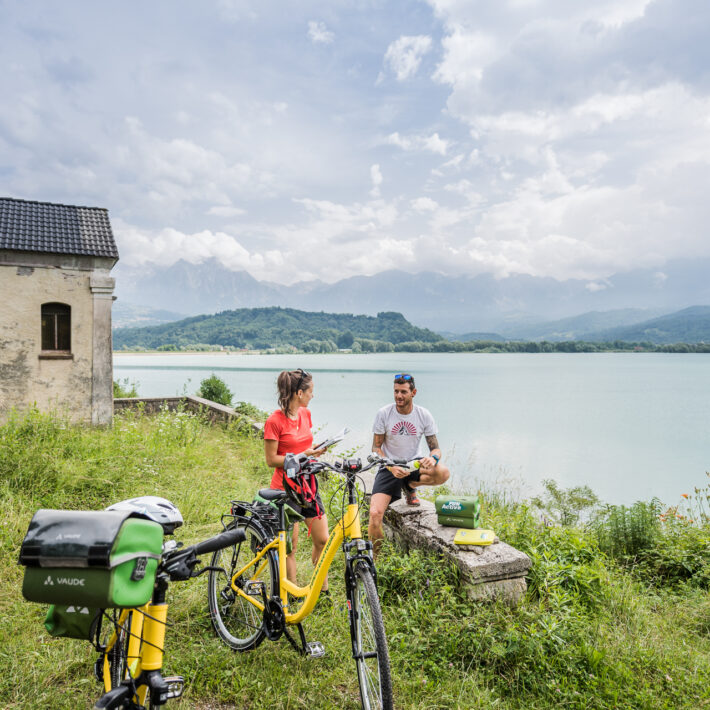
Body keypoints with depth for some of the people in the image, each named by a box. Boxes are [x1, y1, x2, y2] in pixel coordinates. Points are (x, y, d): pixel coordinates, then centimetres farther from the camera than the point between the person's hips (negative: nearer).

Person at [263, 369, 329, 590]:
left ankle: (323, 589, 27)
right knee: (289, 547, 5)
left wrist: (314, 449, 2)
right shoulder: (274, 421, -16)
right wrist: (301, 456, -20)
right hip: (286, 489, -6)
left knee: (323, 540, 8)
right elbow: (271, 460, -13)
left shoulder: (305, 414, 6)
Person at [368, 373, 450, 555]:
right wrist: (392, 468, -22)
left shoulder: (424, 415, -6)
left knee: (443, 473, -31)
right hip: (389, 468, -1)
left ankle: (410, 486, 1)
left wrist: (433, 458, -28)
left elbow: (435, 447, -2)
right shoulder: (384, 413, -9)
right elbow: (376, 448, -4)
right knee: (375, 513, -21)